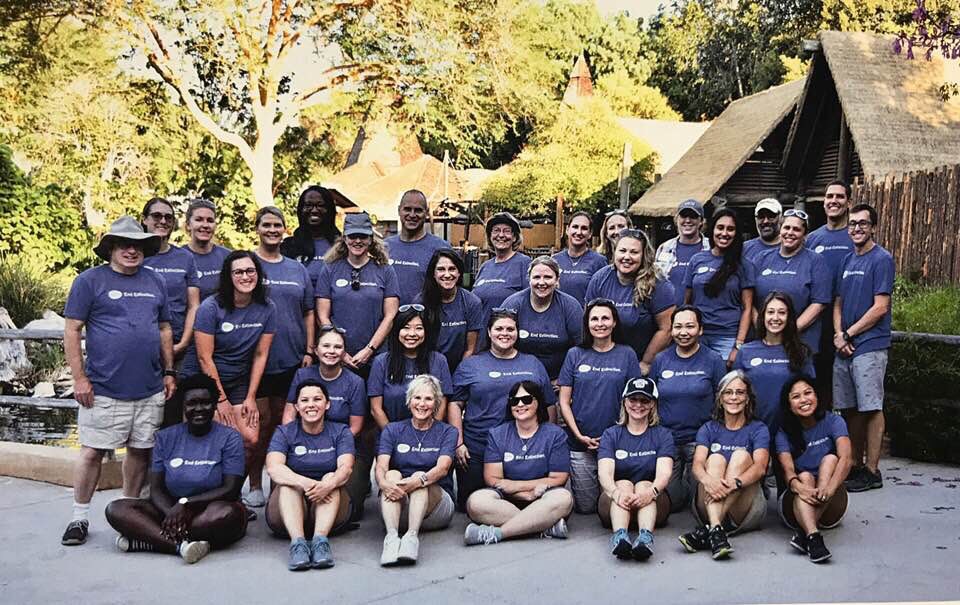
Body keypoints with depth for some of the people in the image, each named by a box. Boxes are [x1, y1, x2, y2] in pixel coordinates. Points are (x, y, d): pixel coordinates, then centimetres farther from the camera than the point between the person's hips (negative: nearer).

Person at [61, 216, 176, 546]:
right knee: (92, 451, 0)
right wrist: (79, 378, -9)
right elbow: (72, 331, -4)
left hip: (150, 389, 4)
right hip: (104, 389, -4)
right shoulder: (90, 281, -2)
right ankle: (80, 517, 15)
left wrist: (169, 372, 12)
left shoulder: (155, 282, 12)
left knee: (141, 450, 10)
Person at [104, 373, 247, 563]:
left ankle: (152, 539, -25)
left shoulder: (230, 438, -2)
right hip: (172, 508, 3)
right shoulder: (166, 437, 8)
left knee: (228, 513, -38)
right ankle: (180, 545, -34)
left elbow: (231, 490, -9)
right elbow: (156, 489, 2)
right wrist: (171, 514, -19)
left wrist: (185, 503, -17)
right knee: (116, 509, -17)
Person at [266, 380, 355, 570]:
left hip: (330, 512, 0)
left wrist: (329, 484, -36)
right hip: (286, 513, 0)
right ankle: (298, 542, -44)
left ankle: (321, 539, -42)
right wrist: (304, 483, -36)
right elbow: (274, 468, -16)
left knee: (331, 478, -24)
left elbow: (346, 468, -12)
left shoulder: (340, 432, 6)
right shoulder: (284, 433, 4)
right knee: (288, 482, -26)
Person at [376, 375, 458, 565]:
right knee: (392, 474, -27)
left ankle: (412, 536, -48)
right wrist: (384, 483, -30)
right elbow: (381, 466, -5)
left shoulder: (447, 432, 8)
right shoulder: (393, 430, 12)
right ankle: (391, 536, -47)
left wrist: (420, 480, -33)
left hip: (437, 506, -1)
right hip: (399, 507, 1)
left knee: (420, 478, -29)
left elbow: (443, 467, -11)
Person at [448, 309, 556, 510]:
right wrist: (458, 443, -4)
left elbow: (550, 405, 16)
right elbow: (455, 404, 4)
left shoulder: (533, 364, 13)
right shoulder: (471, 365, 7)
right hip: (476, 454, -1)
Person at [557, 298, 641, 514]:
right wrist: (579, 435, -7)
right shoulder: (575, 354, 3)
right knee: (585, 506, 4)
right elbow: (564, 401, 3)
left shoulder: (626, 354, 3)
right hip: (580, 443, 0)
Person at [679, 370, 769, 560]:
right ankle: (716, 530, -46)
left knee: (741, 455, -22)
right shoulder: (709, 429, 12)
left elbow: (760, 467, -12)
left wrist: (734, 483, -34)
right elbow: (697, 464, -7)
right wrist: (707, 479, -33)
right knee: (716, 458, -22)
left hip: (744, 509, -1)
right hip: (707, 509, 1)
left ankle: (706, 530, -37)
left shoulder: (758, 429, 7)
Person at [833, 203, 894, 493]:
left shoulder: (881, 259, -6)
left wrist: (849, 334, -8)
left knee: (870, 408, -3)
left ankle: (871, 471, 2)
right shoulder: (847, 260, 16)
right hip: (844, 348, 7)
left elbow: (880, 308, -12)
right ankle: (854, 466, 19)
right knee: (850, 408, 11)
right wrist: (838, 335, -1)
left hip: (870, 346, -7)